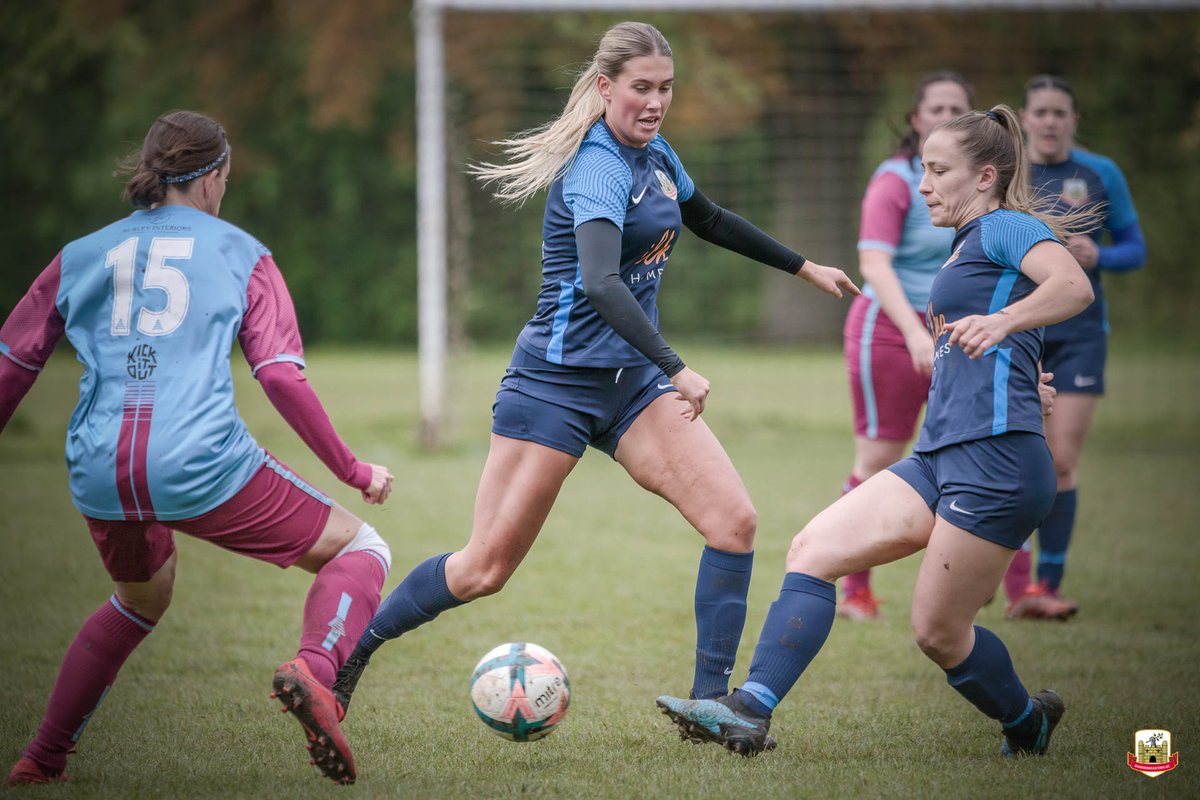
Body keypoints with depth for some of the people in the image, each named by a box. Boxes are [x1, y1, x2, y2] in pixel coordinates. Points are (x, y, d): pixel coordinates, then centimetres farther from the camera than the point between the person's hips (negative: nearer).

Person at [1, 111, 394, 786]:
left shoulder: (78, 258, 20)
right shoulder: (241, 252, 11)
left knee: (142, 599, 34)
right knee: (360, 550, 10)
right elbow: (282, 376, 2)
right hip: (201, 464, -5)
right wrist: (353, 471, 10)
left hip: (98, 475, 5)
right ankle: (316, 669, -20)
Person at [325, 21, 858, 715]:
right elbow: (600, 283, -35)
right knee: (486, 569, -5)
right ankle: (347, 653, 15)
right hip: (558, 378, -8)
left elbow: (709, 219, 29)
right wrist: (675, 369, -42)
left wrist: (804, 267, 35)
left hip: (633, 380, 8)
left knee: (735, 521, -10)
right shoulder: (599, 169, -19)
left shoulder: (654, 153, 8)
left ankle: (708, 703, -5)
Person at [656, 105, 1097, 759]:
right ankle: (749, 711, -13)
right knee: (812, 550, -6)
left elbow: (1075, 287, -24)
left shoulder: (1005, 227, -2)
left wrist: (1001, 321, -38)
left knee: (938, 631, -3)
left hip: (995, 457, -9)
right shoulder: (967, 250, 26)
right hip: (938, 459, 9)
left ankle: (1027, 723, 24)